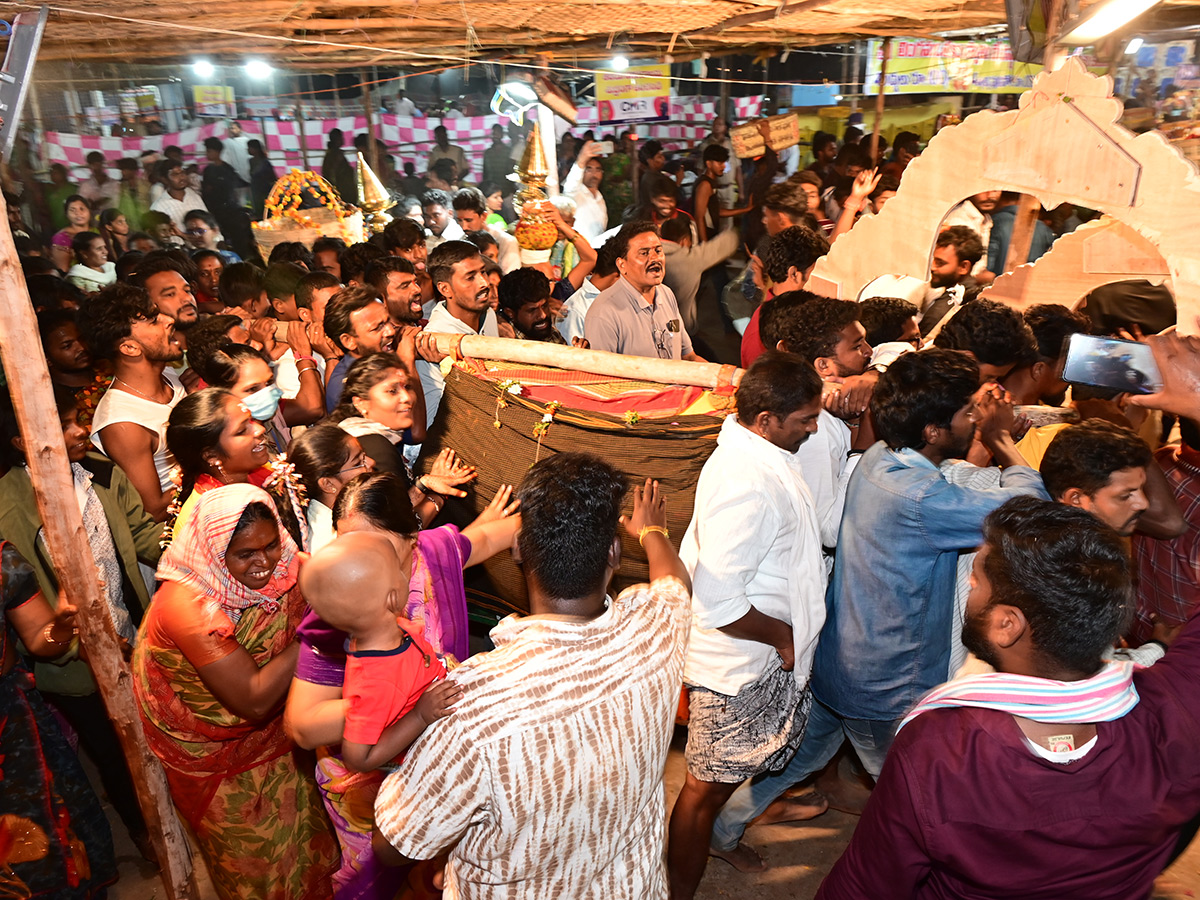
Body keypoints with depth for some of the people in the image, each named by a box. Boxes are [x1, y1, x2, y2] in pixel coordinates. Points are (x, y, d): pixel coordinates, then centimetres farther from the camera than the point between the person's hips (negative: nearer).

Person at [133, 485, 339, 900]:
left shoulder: (279, 569, -17)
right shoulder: (188, 605, -34)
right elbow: (254, 700, -36)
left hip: (272, 736, 5)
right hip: (217, 759, -4)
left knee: (300, 839, 24)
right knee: (257, 864, 19)